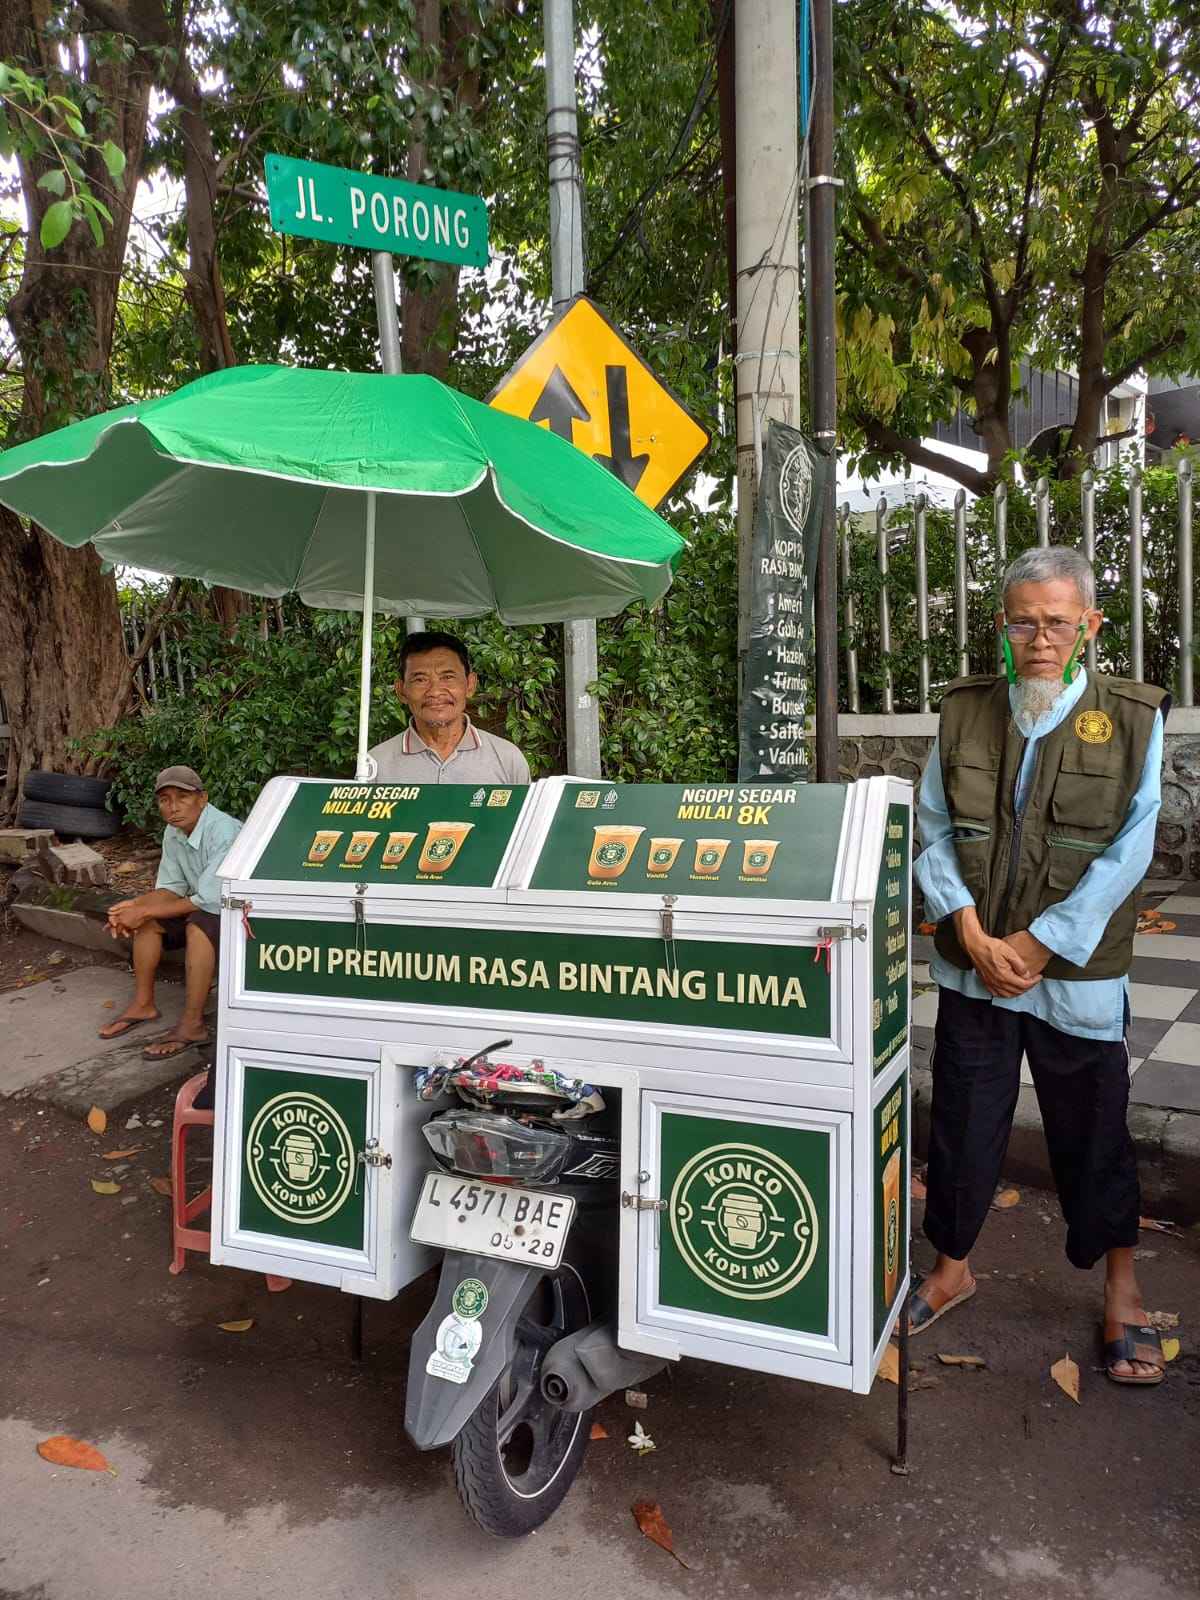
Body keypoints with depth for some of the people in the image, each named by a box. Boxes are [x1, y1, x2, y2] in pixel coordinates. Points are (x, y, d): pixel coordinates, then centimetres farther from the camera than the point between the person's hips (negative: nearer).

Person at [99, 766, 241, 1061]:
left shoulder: (224, 832, -29)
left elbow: (210, 901, -30)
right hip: (212, 906, 9)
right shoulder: (174, 832, -2)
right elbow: (172, 888, 6)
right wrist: (134, 904, -14)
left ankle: (192, 1025, -26)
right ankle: (143, 1004, 8)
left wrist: (144, 911, -25)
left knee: (199, 924, -34)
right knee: (147, 920, 0)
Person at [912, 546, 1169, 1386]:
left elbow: (1127, 851, -9)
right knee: (962, 1127, 13)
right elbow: (933, 832, 2)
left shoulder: (1133, 718, -4)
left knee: (1094, 1135, 11)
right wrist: (973, 936, -10)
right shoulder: (964, 711, 3)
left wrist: (1038, 944, -13)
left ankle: (1122, 1290, 34)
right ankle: (954, 1267, 35)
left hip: (1078, 976, -2)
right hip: (973, 968, 2)